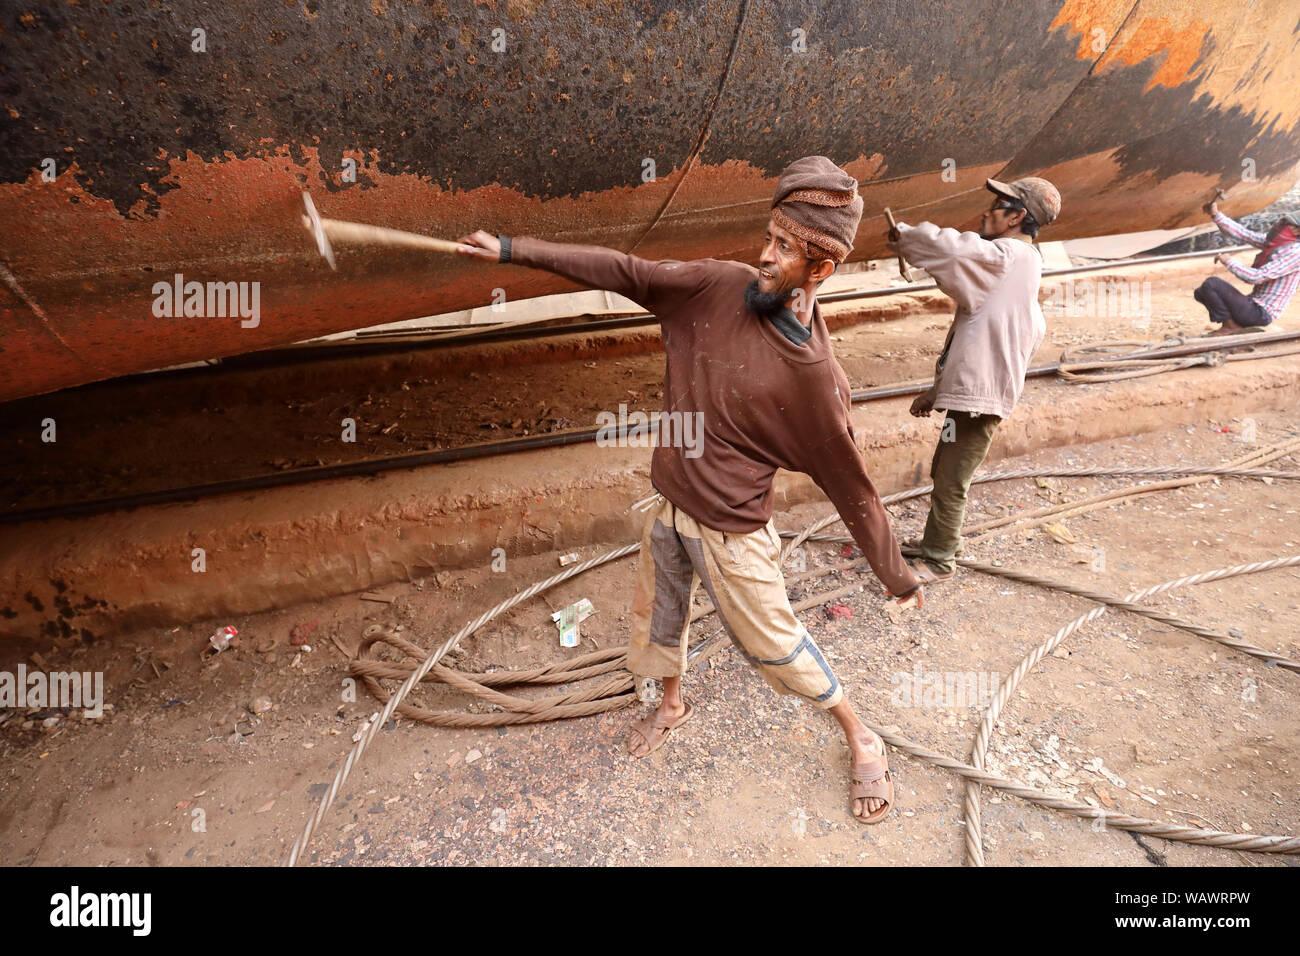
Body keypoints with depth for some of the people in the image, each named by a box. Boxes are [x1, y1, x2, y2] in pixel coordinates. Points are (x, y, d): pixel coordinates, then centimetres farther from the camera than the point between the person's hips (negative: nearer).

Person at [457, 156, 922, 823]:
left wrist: (896, 575, -7)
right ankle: (672, 705, 56)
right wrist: (510, 250, -3)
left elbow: (849, 481, -14)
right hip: (670, 506, 6)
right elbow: (625, 273, -4)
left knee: (774, 643, 8)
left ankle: (861, 742, 35)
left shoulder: (813, 372, -23)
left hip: (731, 530, -6)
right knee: (659, 616, 24)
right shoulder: (720, 286, -9)